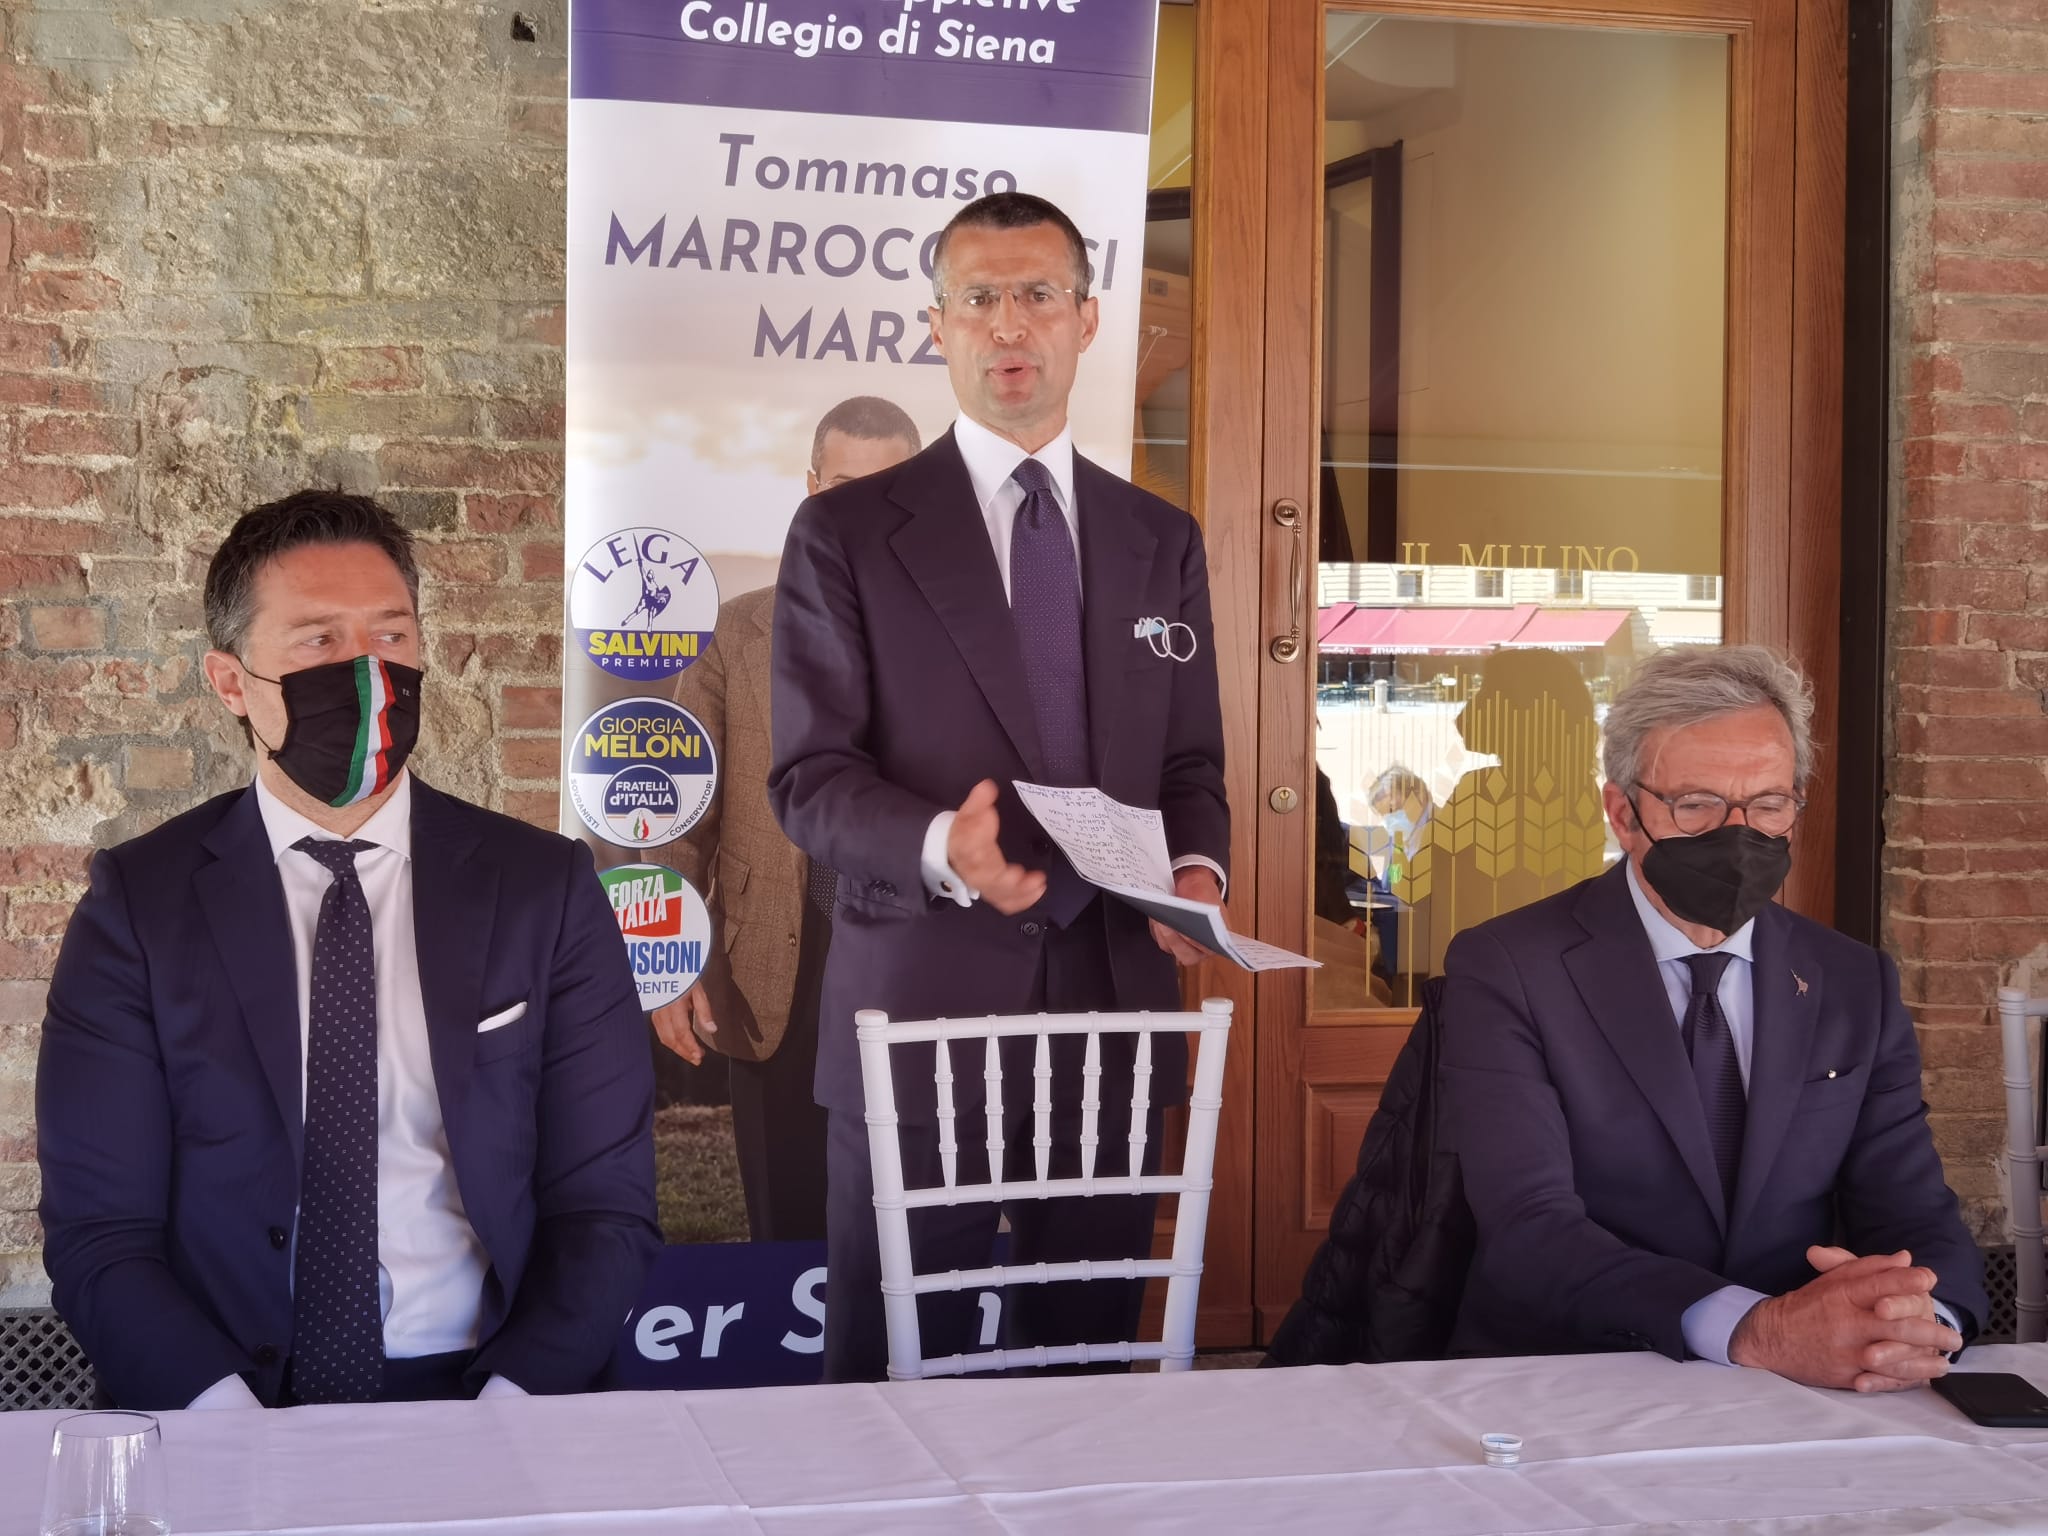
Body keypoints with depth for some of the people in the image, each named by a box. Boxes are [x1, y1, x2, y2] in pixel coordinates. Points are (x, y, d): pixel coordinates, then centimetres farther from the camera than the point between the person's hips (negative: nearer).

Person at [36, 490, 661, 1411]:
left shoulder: (543, 887, 5)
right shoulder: (139, 903, 3)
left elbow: (604, 1206, 3)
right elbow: (98, 1230, 0)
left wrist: (500, 1415, -13)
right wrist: (233, 1425, -17)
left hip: (483, 1398, 0)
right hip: (223, 1405, 0)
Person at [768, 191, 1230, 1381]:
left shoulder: (1162, 540, 13)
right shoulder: (848, 533, 1)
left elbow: (1192, 763, 16)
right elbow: (811, 777, -3)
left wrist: (1197, 869, -6)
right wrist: (941, 847, -22)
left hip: (1113, 1009, 3)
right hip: (921, 1011, -3)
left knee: (1093, 1365, 10)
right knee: (896, 1377, 4)